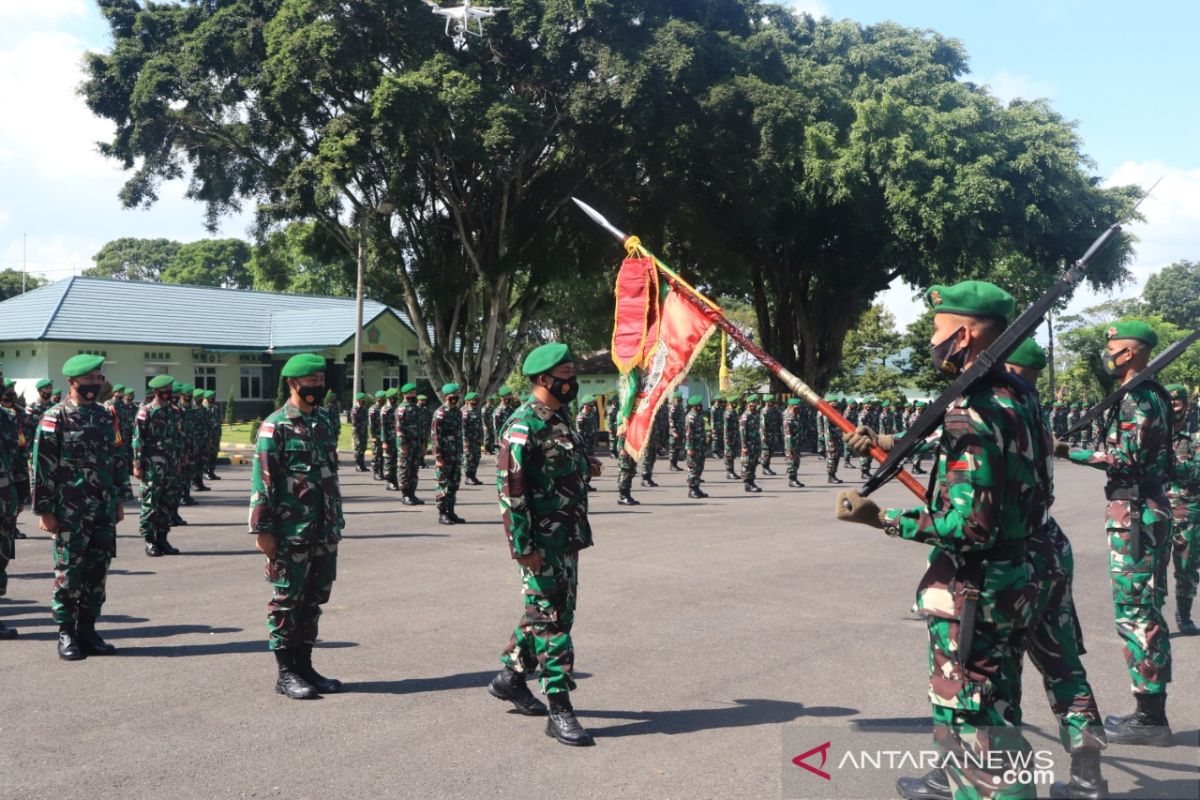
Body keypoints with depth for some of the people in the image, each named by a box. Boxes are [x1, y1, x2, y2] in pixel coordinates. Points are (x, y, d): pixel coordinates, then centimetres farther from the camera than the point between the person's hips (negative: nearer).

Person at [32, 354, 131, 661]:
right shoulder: (55, 419, -6)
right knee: (69, 572, 0)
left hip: (104, 511, 5)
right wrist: (45, 511, -11)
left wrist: (119, 501, 13)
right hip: (70, 512, -5)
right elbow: (42, 467, -8)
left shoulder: (107, 417, 11)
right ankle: (66, 634, 11)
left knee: (97, 571, 8)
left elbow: (119, 460, 16)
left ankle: (87, 631, 18)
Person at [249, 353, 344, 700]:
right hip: (291, 533, -7)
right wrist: (262, 530, -16)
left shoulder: (324, 422, 13)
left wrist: (337, 521, 18)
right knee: (287, 601, 2)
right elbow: (261, 481, -13)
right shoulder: (276, 427, -10)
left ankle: (305, 666, 23)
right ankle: (286, 672, 10)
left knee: (314, 600, 13)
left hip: (324, 532, 7)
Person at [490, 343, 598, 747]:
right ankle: (560, 711, -1)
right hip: (542, 541, -9)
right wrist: (523, 546, -21)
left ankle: (511, 677, 35)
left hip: (567, 536, 10)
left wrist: (582, 464, 12)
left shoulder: (560, 419, 13)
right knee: (552, 619, -6)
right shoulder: (523, 425, -16)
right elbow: (511, 488, -20)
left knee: (549, 612, 18)